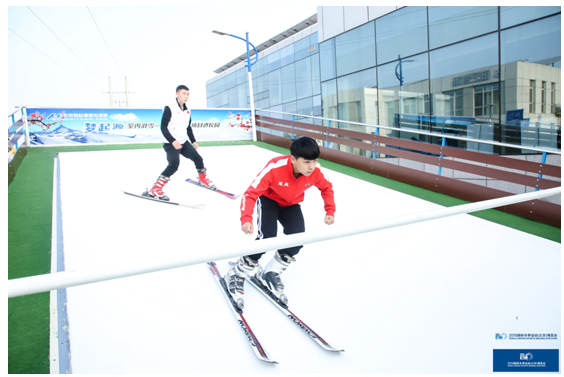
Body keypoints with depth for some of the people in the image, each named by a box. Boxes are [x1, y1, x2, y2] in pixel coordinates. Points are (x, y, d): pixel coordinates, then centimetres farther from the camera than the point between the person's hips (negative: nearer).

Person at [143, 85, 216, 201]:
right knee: (174, 165, -24)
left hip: (184, 142, 7)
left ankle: (203, 179, 34)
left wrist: (193, 141, 18)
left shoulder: (187, 110, 11)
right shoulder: (170, 108, -12)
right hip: (171, 143, -7)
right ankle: (155, 189, -20)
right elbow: (163, 127, -16)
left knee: (198, 158, 8)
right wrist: (173, 141, -25)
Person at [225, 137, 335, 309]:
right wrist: (246, 219, -52)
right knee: (266, 237, -24)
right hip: (269, 200, -4)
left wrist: (330, 211, -10)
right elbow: (251, 193, -38)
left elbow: (326, 187, -2)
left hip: (291, 205, 4)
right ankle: (237, 274, -1)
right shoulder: (275, 168, -39)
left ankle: (270, 274, 8)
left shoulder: (315, 171, -25)